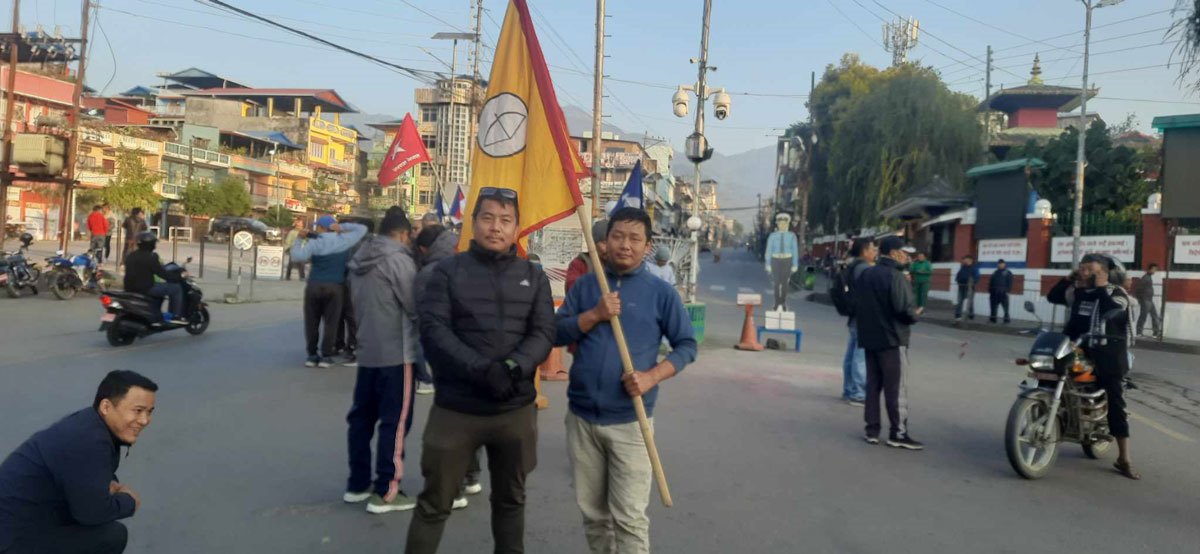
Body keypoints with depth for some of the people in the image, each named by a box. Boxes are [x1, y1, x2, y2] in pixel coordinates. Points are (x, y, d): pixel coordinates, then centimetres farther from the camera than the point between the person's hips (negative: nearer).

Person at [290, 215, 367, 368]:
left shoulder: (314, 243, -4)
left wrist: (298, 241, 4)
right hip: (335, 287, 1)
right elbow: (362, 229, 14)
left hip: (314, 286, -1)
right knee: (331, 322, 5)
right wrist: (342, 227, 6)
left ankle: (312, 355, 13)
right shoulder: (344, 240, 2)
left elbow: (297, 257, -12)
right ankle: (325, 355, 4)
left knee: (312, 322, 10)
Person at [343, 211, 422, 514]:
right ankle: (386, 492, 2)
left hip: (367, 351, 8)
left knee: (362, 417, 14)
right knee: (395, 422, -1)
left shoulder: (361, 259, 11)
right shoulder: (397, 259, -14)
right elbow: (415, 306, -14)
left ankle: (357, 484, 24)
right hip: (396, 353, -8)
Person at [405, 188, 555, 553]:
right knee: (435, 502, 7)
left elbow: (544, 333, -1)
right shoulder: (448, 271, 0)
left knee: (511, 499, 18)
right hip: (455, 408, -2)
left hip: (516, 408, 3)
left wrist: (514, 367, -21)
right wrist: (482, 369, -23)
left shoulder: (534, 277, 8)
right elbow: (433, 329, -10)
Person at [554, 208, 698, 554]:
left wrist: (652, 376, -15)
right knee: (592, 511, 15)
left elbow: (687, 345, 0)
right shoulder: (585, 286, 6)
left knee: (629, 516, -3)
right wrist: (594, 315, -14)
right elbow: (556, 334, 1)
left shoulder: (660, 292, -2)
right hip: (582, 418, 3)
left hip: (629, 422, -3)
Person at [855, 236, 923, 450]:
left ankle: (872, 429, 14)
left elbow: (857, 305, 14)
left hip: (869, 338, 8)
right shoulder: (895, 276, -15)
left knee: (873, 384, 12)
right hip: (892, 338, -8)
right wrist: (915, 315, -3)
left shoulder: (864, 275, 11)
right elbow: (904, 308, -22)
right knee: (895, 387, -2)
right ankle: (898, 433, 1)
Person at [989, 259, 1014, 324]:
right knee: (993, 306, 5)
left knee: (1005, 306, -7)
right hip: (994, 292, 5)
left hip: (1003, 292, -5)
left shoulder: (1008, 273, 4)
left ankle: (1007, 319, -4)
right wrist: (990, 291, 11)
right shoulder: (995, 273, 19)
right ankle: (993, 318, 10)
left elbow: (1010, 283, -4)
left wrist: (1007, 291, -14)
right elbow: (990, 283, 19)